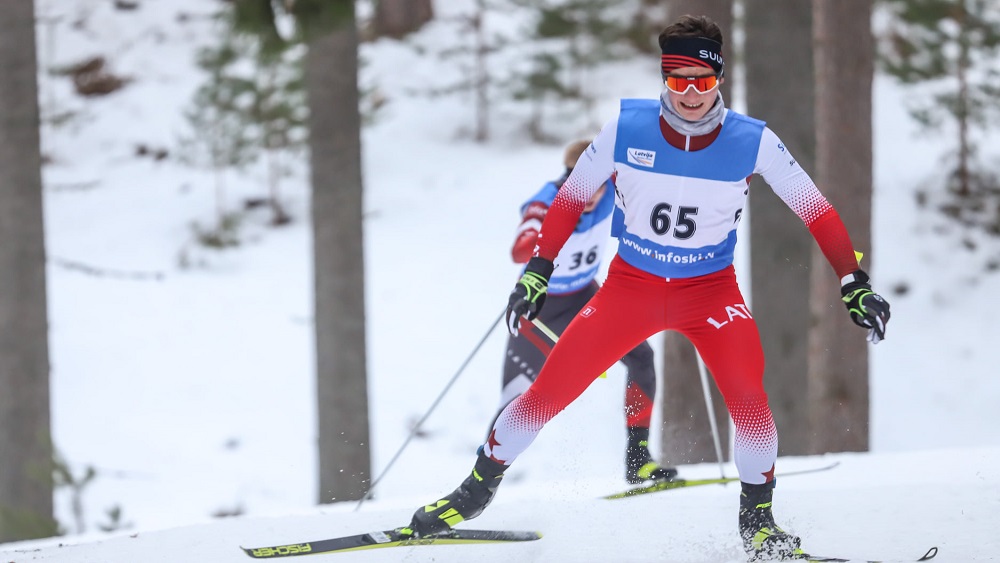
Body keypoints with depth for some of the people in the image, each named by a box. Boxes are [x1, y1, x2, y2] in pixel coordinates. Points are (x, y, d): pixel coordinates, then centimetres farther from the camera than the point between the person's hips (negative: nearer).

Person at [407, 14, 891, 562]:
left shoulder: (752, 142, -17)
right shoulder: (626, 128, -15)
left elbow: (816, 212, -9)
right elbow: (571, 197, -1)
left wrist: (855, 286, -14)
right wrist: (537, 269, -5)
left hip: (710, 290, -1)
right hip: (631, 285, 1)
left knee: (747, 396, -24)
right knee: (548, 391, -4)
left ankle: (757, 518, -1)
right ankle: (478, 487, 19)